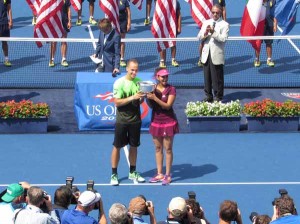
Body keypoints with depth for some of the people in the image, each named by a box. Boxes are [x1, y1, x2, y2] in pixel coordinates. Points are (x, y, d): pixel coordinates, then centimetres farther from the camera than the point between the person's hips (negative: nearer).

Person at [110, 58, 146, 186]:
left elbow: (140, 101, 10)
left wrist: (142, 98, -13)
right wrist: (132, 97, -25)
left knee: (134, 146, 12)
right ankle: (114, 174, 10)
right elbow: (117, 102, -16)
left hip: (135, 120, 4)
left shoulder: (139, 81, 3)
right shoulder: (119, 83, -11)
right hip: (122, 121, -4)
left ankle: (132, 172, 26)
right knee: (117, 146, 2)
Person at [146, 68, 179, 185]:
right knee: (158, 148, 11)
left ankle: (167, 175, 9)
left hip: (168, 122, -5)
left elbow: (167, 105, -18)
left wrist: (154, 98, -27)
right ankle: (159, 174, 20)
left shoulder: (171, 89, -10)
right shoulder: (153, 88, 2)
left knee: (168, 149, 2)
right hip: (156, 121, 5)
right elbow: (151, 106, 2)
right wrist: (148, 97, -17)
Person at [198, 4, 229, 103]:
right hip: (206, 54, 5)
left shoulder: (224, 24, -2)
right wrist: (205, 33, -14)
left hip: (217, 55, -5)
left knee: (217, 78, -1)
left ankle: (218, 97, 7)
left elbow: (223, 39, -14)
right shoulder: (206, 22, 13)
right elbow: (200, 37, 7)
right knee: (207, 76, 10)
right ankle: (208, 96, 20)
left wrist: (213, 32, -25)